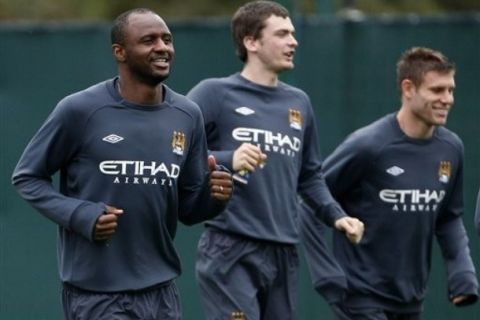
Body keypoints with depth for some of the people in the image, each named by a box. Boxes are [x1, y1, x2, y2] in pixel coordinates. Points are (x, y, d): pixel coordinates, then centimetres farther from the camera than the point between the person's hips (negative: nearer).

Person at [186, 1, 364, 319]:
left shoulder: (299, 102, 18)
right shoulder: (214, 94, -2)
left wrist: (335, 215, 10)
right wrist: (227, 160, -24)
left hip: (284, 254, 7)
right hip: (231, 252, -7)